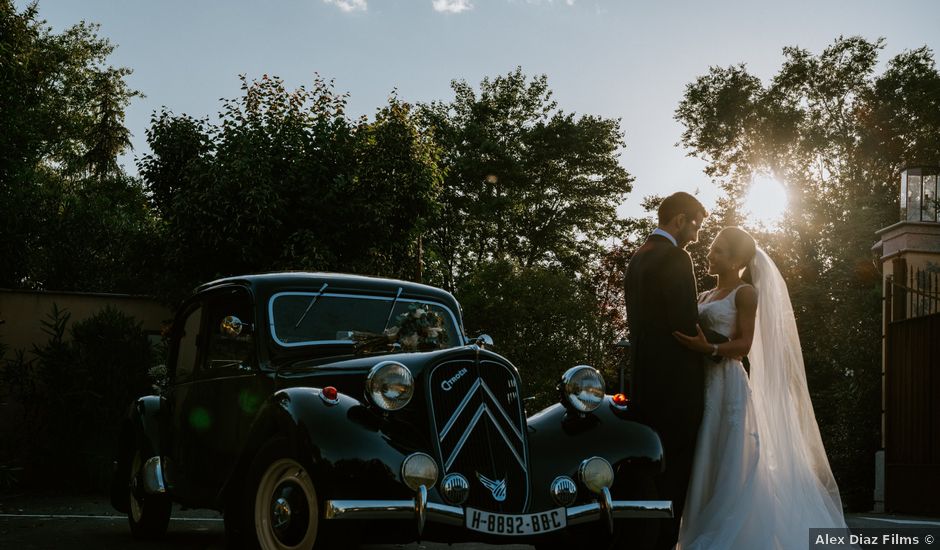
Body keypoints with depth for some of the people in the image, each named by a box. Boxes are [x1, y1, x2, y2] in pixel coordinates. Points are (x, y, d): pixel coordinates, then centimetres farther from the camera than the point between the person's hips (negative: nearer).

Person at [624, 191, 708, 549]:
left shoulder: (638, 257, 15)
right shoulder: (675, 258, -13)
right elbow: (685, 323, -18)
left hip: (645, 375, 9)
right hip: (675, 378, -9)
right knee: (675, 466, -4)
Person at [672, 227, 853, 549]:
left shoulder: (745, 293, -2)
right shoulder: (706, 296, 19)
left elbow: (745, 344, -12)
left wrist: (709, 349, -25)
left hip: (726, 383, -7)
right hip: (702, 383, 7)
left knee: (726, 463, -8)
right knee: (703, 464, 4)